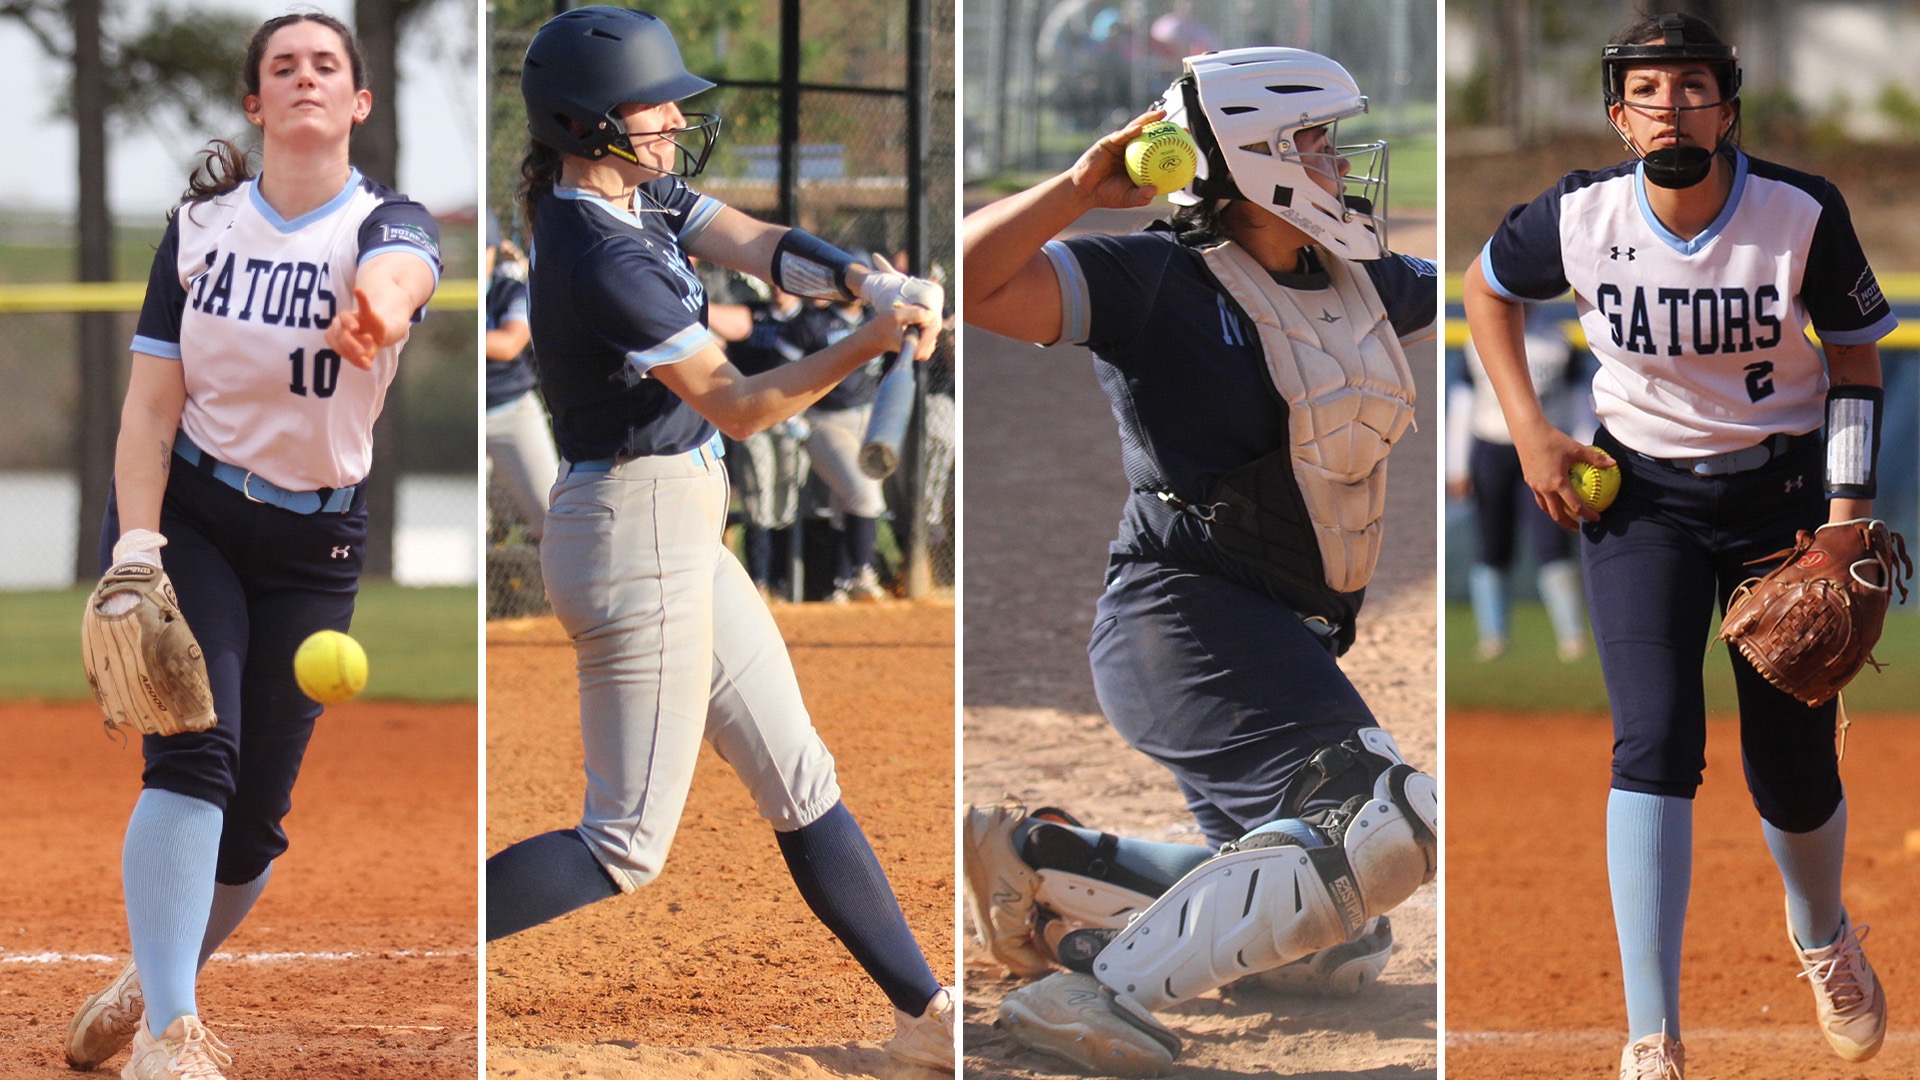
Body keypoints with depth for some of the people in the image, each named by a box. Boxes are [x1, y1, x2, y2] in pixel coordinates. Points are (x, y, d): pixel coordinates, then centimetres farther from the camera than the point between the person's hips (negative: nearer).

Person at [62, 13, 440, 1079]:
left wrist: (381, 305, -61)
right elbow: (152, 405, -4)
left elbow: (402, 269, -35)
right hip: (186, 511, -1)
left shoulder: (390, 223, -8)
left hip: (315, 543, 1)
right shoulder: (201, 227, -3)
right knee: (195, 751, -22)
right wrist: (135, 545, -19)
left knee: (255, 817, 1)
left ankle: (159, 976, 30)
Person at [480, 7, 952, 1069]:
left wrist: (864, 280, -22)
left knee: (799, 782, 14)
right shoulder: (603, 263, -23)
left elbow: (758, 244, -3)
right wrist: (869, 342, -29)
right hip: (640, 536, -10)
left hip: (678, 537, 10)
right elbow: (735, 405, -20)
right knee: (628, 843, -4)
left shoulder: (637, 192, 6)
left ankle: (925, 1015, 21)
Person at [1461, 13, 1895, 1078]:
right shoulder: (1581, 215, -14)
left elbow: (1855, 351, -3)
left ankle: (1822, 935, 41)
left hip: (1779, 486, 0)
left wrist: (1848, 508, -10)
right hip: (1638, 496, 0)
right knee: (1655, 743, -17)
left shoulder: (1804, 214, -17)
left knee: (1794, 771, 4)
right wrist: (1528, 430, -1)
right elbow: (1487, 283, 7)